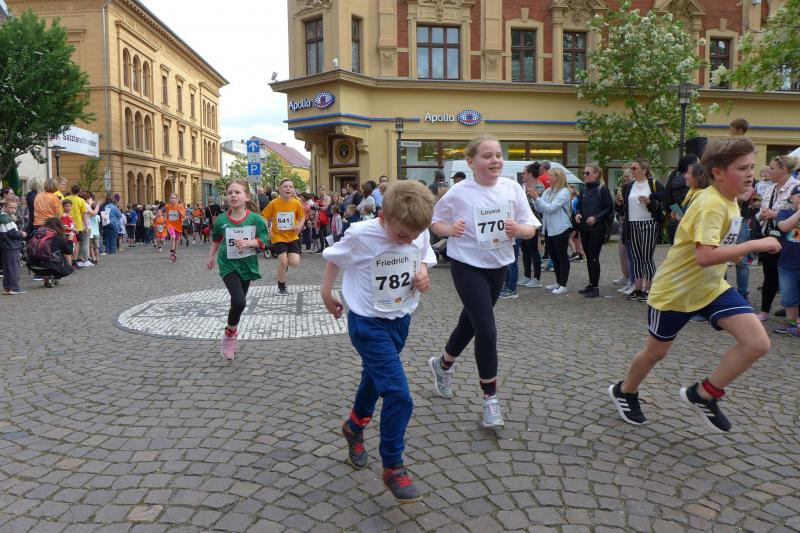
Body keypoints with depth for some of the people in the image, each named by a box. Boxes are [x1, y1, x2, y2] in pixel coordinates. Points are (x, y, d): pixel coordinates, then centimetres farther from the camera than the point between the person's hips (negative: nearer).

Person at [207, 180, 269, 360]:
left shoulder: (255, 219, -9)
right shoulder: (222, 220, -6)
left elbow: (263, 240, -6)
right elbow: (216, 239, 13)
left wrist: (248, 243, -23)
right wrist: (211, 256, 21)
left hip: (247, 264, 2)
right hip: (228, 264, -2)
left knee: (239, 302, 15)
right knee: (239, 301, -19)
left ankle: (231, 332, 38)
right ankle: (230, 334, 5)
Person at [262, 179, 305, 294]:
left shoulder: (296, 203, -6)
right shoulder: (274, 203, -11)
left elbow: (302, 216, 8)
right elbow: (265, 217, 0)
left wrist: (300, 226, -9)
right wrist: (267, 229, -15)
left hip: (292, 236, 2)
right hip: (278, 236, -2)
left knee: (295, 263, -10)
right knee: (283, 262, -10)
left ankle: (285, 263, 30)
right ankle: (281, 287, 14)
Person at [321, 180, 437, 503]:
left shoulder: (420, 235, -11)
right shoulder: (361, 235, -23)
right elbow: (334, 258, -4)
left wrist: (423, 275, -13)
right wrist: (327, 295, 5)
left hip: (400, 319, 6)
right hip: (368, 323, -6)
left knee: (375, 379, 25)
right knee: (398, 395, -12)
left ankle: (354, 428, 53)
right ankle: (392, 468, 7)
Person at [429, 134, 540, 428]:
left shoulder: (512, 188, -4)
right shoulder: (459, 192, -13)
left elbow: (531, 228, -1)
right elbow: (434, 221, 0)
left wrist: (518, 229, -22)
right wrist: (449, 229, -21)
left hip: (498, 267, 5)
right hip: (468, 266, -5)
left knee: (470, 323, 18)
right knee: (487, 330, -11)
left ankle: (442, 364, 45)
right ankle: (490, 397, 7)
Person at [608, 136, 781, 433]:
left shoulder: (728, 200, 4)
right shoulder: (710, 204, -24)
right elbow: (704, 256, -37)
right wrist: (755, 245, -33)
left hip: (712, 287, 8)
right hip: (675, 290, -7)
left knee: (758, 343, -10)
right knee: (656, 351, 10)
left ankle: (703, 395, 7)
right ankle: (624, 391, 38)